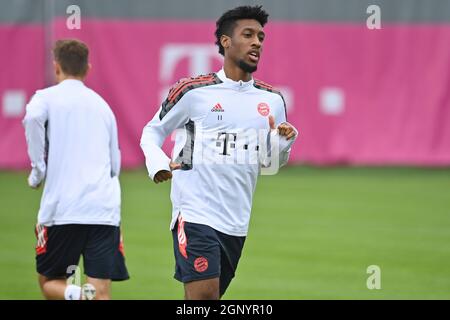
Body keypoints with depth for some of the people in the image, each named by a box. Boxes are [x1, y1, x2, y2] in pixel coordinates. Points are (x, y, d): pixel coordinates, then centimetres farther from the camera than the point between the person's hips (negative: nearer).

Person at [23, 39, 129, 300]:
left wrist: (38, 171, -10)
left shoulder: (47, 97, 5)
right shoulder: (102, 104, 19)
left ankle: (75, 296, -20)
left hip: (62, 208, -3)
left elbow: (33, 116, -20)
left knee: (50, 282, 12)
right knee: (101, 292, -1)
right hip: (106, 209, 3)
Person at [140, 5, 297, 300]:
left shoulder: (272, 100, 10)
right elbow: (152, 131, 7)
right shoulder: (193, 91, -3)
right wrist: (157, 163, -13)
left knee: (210, 297, 12)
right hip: (195, 213, -5)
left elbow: (270, 162, 16)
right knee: (203, 294, -17)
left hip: (237, 221, 5)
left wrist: (283, 141, -6)